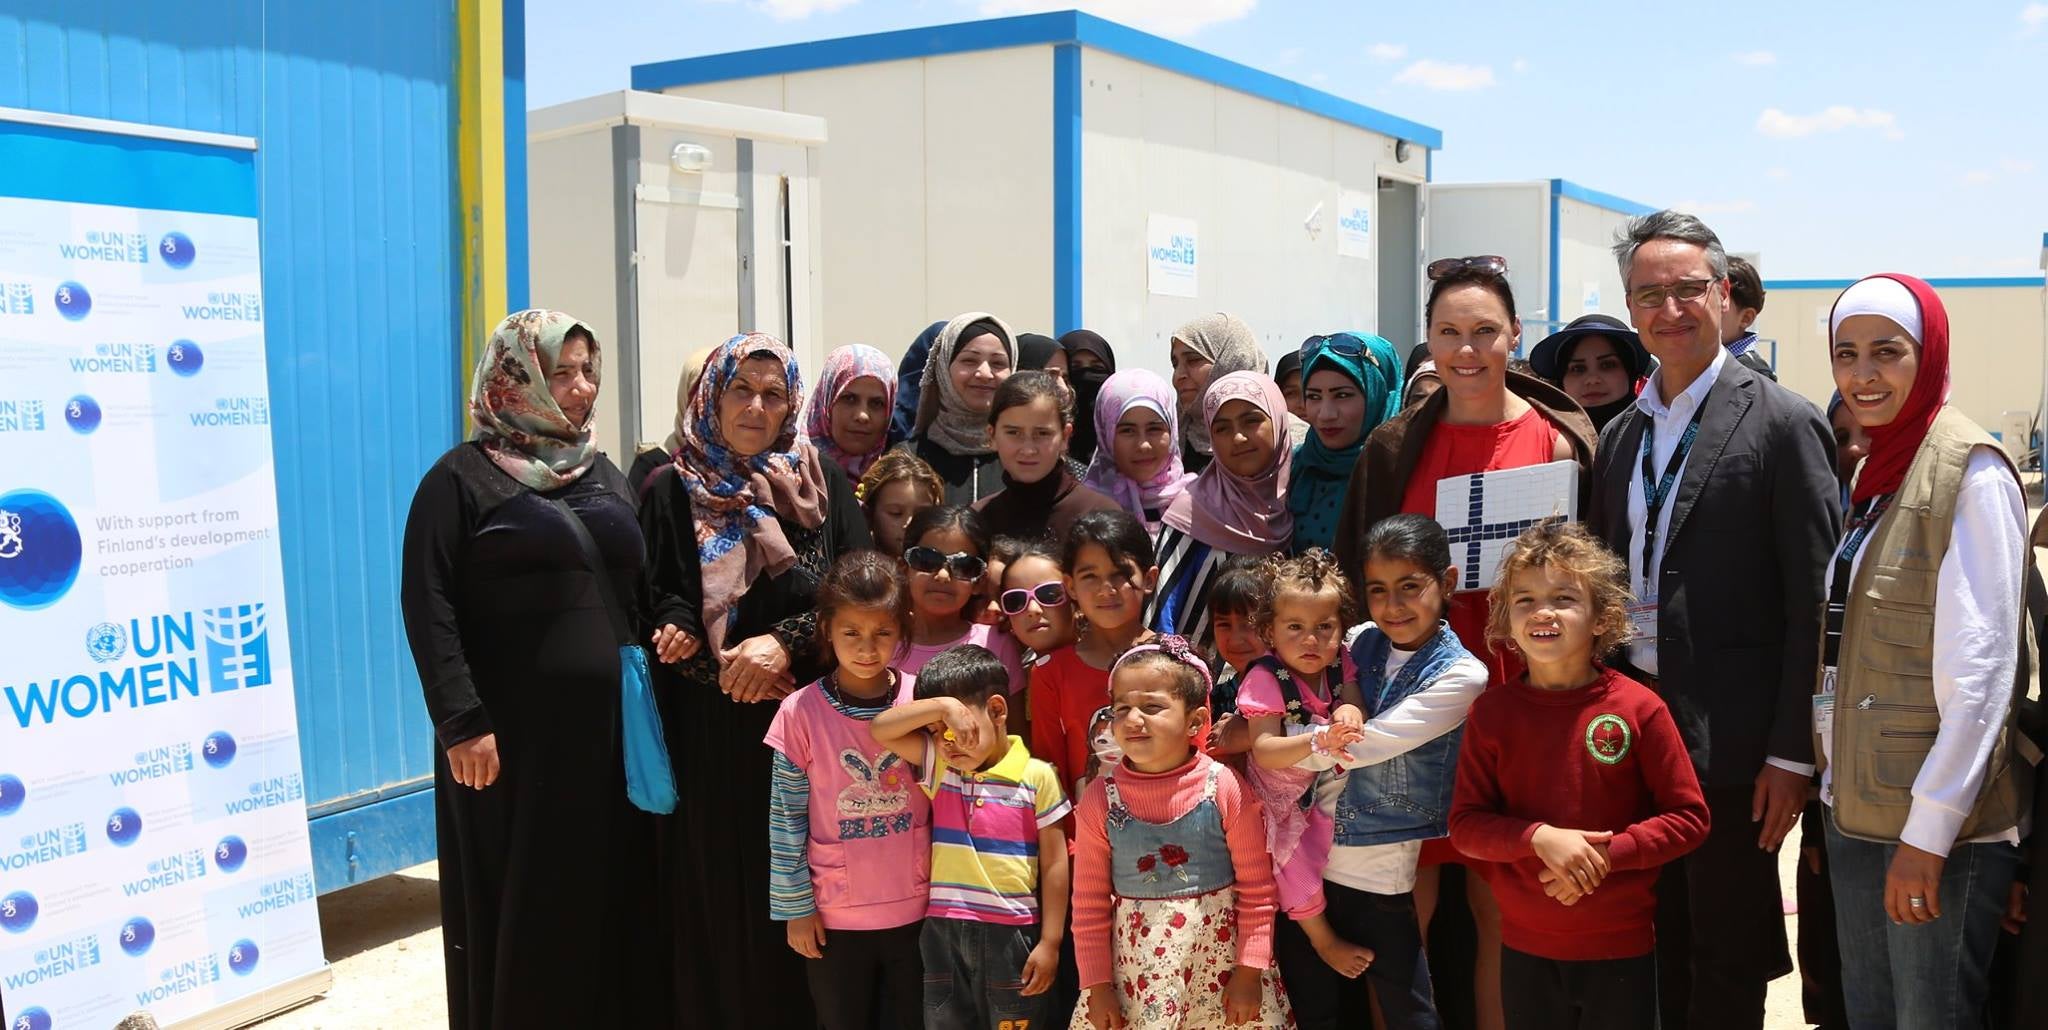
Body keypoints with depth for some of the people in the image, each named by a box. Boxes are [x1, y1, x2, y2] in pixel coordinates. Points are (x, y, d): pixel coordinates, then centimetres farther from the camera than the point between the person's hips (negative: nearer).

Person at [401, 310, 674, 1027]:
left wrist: (673, 618, -1)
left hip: (610, 729, 5)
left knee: (613, 905, 9)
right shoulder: (463, 477, -3)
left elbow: (641, 585, 22)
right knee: (522, 915, 3)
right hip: (512, 738, -5)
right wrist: (461, 723, -18)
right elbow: (427, 605, -10)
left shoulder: (607, 476, 15)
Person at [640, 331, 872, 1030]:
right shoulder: (673, 492, 3)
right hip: (709, 731, -1)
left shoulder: (824, 485, 6)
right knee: (720, 889, 3)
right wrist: (726, 661, -12)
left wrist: (786, 643, -14)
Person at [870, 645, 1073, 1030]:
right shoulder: (938, 766, 5)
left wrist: (1050, 942, -7)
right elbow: (881, 730, -6)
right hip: (944, 932, 4)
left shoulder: (1036, 776, -7)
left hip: (1012, 934, -4)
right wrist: (943, 705, -19)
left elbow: (1054, 863, -5)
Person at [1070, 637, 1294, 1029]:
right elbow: (1089, 905, 0)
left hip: (1221, 965, -1)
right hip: (1134, 973, 1)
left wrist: (1250, 971, -5)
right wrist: (1096, 985, 0)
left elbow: (1257, 890, -4)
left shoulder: (1225, 789, -9)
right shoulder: (1100, 799, -6)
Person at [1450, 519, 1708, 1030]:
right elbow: (1466, 824, -5)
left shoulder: (1638, 708, -10)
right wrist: (1540, 838, -22)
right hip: (1525, 948, 2)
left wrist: (1606, 855, -18)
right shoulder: (1491, 713, -5)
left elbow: (1689, 817, -6)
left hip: (1622, 949, -1)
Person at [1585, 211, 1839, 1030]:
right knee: (1658, 948, 16)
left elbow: (1814, 603, -10)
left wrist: (1791, 753, -13)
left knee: (1728, 961, 7)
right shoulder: (1618, 436, 11)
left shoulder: (1783, 424, -8)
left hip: (1727, 740, -5)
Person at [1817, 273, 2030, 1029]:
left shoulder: (1969, 470, -12)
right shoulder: (1871, 472, 12)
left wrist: (1928, 830, -19)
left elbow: (1981, 668, -17)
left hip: (1944, 824, -7)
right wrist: (1833, 783, 12)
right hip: (1857, 811, 7)